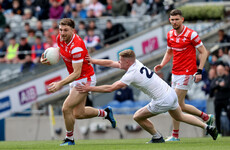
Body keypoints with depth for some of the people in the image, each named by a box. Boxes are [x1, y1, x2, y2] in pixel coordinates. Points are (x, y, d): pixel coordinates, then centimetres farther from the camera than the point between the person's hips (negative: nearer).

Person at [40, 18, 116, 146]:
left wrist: (60, 84, -40)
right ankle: (105, 113, 37)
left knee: (66, 108, -15)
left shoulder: (76, 47, -31)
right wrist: (48, 60, -7)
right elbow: (59, 52, 14)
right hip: (76, 79, 9)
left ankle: (69, 139, 5)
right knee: (79, 113, 13)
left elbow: (77, 73, -32)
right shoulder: (60, 38, -7)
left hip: (85, 79, -9)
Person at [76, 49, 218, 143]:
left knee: (138, 117, 6)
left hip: (162, 101, -9)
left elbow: (110, 88, -20)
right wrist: (92, 61, 7)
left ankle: (157, 137, 19)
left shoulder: (131, 75, -20)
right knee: (180, 117, 29)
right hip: (171, 93, 9)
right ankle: (208, 127, 28)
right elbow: (110, 63, 12)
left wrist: (89, 88, -14)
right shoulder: (136, 63, 3)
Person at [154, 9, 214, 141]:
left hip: (187, 73, -7)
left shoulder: (191, 34, -11)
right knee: (181, 106, 9)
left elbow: (204, 52, -7)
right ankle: (206, 117, 27)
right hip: (175, 73, 8)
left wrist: (199, 71, -15)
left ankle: (175, 135, -2)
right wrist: (162, 65, 4)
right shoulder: (170, 35, 8)